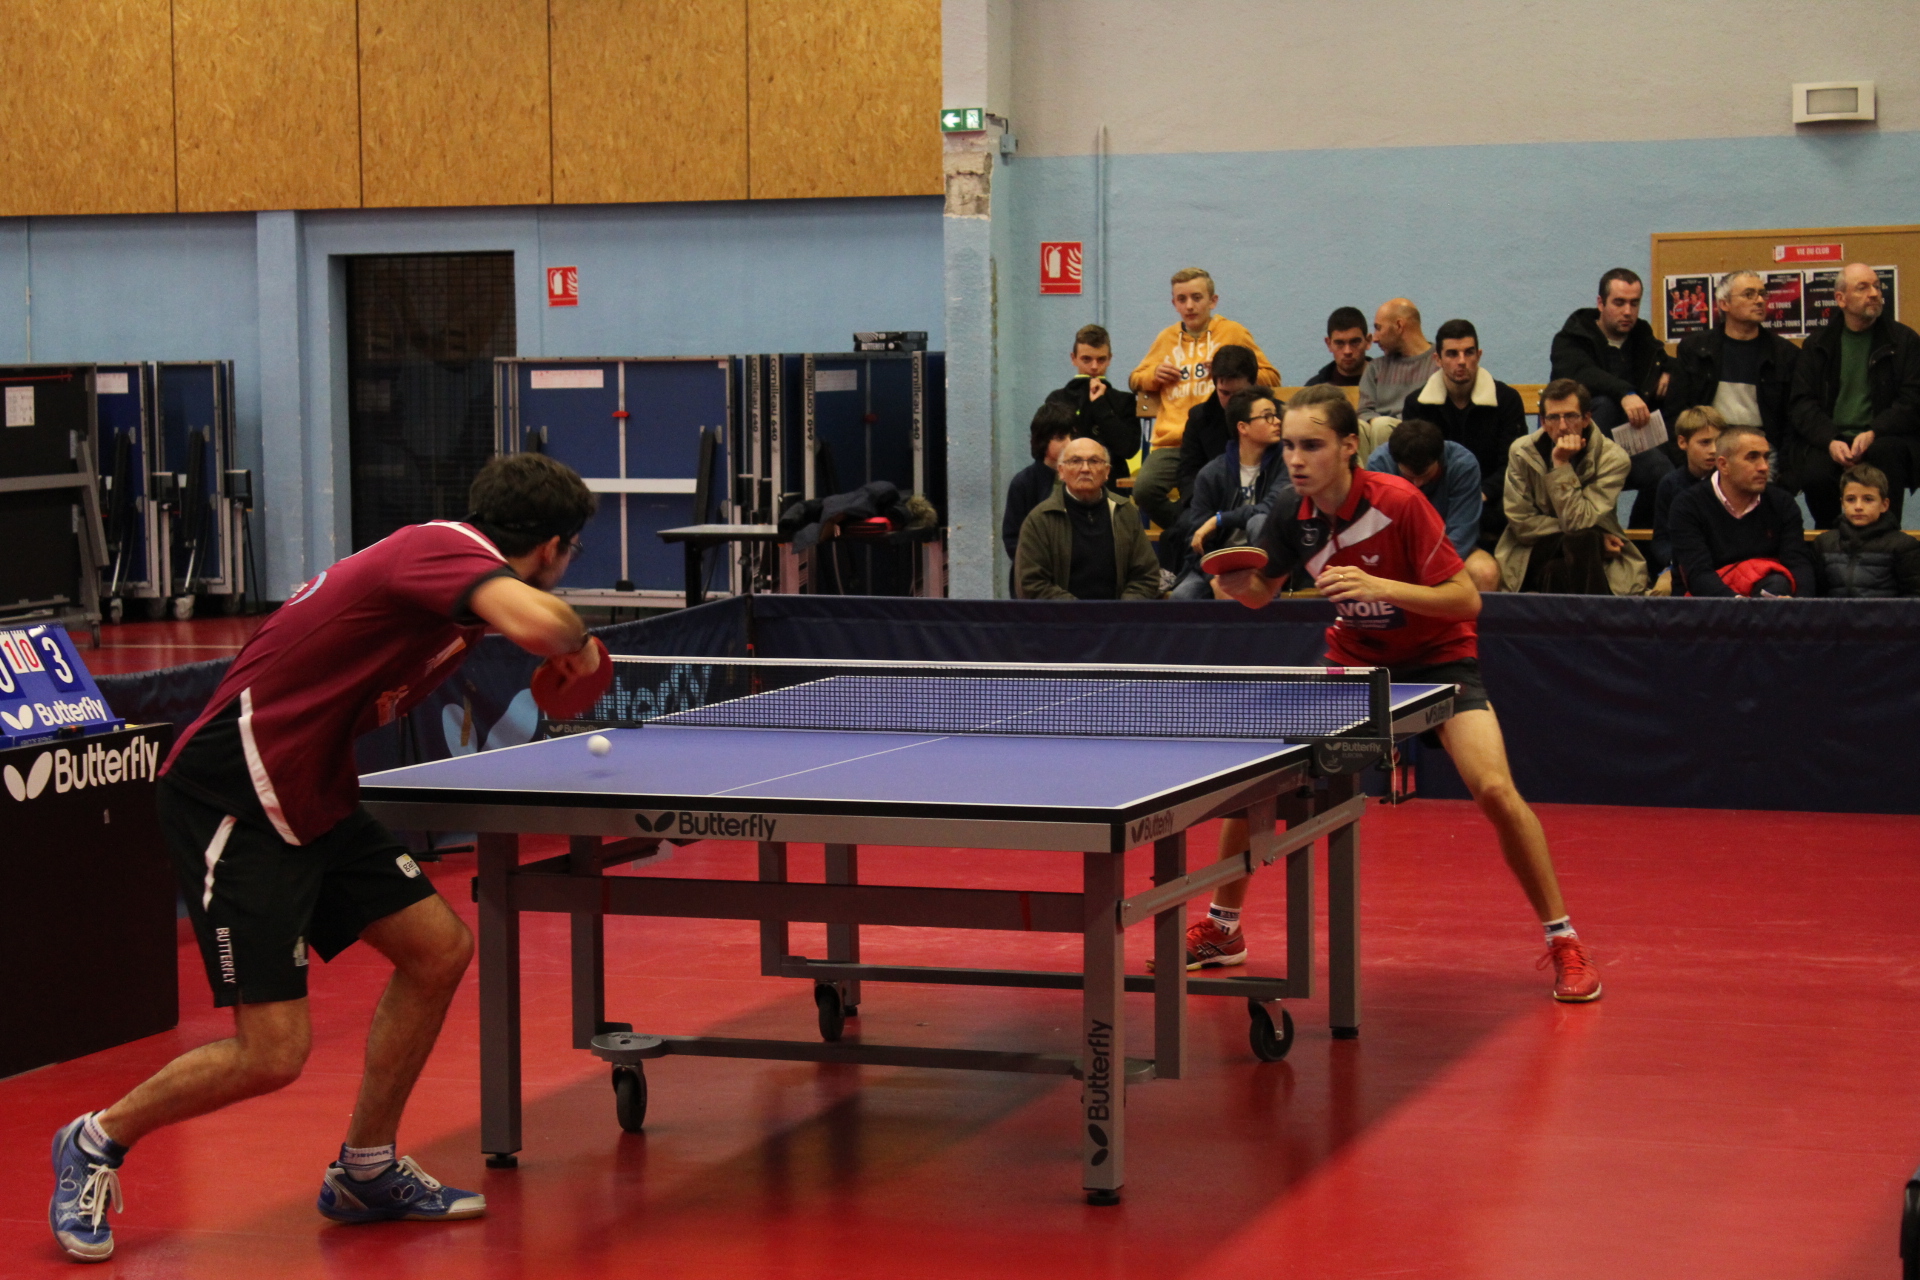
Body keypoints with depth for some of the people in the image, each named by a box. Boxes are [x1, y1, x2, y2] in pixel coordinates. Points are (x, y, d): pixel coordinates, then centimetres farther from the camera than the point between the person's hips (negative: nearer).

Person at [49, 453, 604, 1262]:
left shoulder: (452, 563, 11)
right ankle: (99, 1141, 15)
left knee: (438, 948, 9)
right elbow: (535, 621, -38)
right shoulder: (444, 550, -18)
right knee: (274, 1052, -9)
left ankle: (364, 1172, 23)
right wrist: (577, 645, -13)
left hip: (314, 800, 10)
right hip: (232, 805, -10)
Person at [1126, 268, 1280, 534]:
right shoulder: (1166, 338, 21)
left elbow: (1271, 378, 12)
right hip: (1171, 441, 3)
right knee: (1144, 490, -24)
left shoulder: (1234, 333, 11)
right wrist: (1153, 375, 10)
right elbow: (1135, 380, 33)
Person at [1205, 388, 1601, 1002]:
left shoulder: (1398, 503, -26)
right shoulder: (1290, 508, -12)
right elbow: (1263, 592, 4)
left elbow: (1467, 599, -25)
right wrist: (1240, 585, -20)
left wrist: (1382, 587, -38)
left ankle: (1562, 939, -6)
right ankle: (1221, 929, 15)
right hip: (1353, 658, 5)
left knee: (1494, 790, -24)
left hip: (1438, 654, -5)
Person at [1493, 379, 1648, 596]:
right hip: (1535, 553, 0)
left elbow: (1577, 522, -18)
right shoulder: (1521, 453, -5)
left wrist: (1561, 465, -25)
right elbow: (1522, 524, -9)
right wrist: (1591, 538, -14)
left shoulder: (1612, 458, -9)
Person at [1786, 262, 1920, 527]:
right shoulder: (1817, 344, 13)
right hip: (1827, 442, 1)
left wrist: (1873, 433, -16)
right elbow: (1803, 403, 5)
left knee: (1886, 453, -36)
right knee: (1815, 473, -31)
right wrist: (1830, 441, -14)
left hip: (1884, 438, -1)